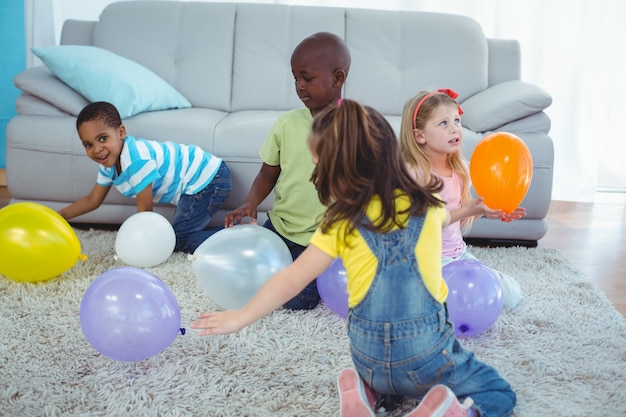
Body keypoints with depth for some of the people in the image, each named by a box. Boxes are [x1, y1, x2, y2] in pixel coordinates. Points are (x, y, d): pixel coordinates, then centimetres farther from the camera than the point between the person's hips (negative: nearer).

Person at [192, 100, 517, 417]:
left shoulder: (342, 222, -9)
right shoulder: (426, 204, -4)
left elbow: (290, 280, -3)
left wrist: (241, 317, 10)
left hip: (370, 357, 2)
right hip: (427, 351, -1)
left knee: (383, 377, 36)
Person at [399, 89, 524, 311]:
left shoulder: (460, 169, 5)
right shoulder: (413, 173, -19)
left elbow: (461, 216, 10)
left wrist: (487, 210, -8)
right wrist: (467, 210, -29)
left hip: (459, 251, 7)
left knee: (512, 296, 6)